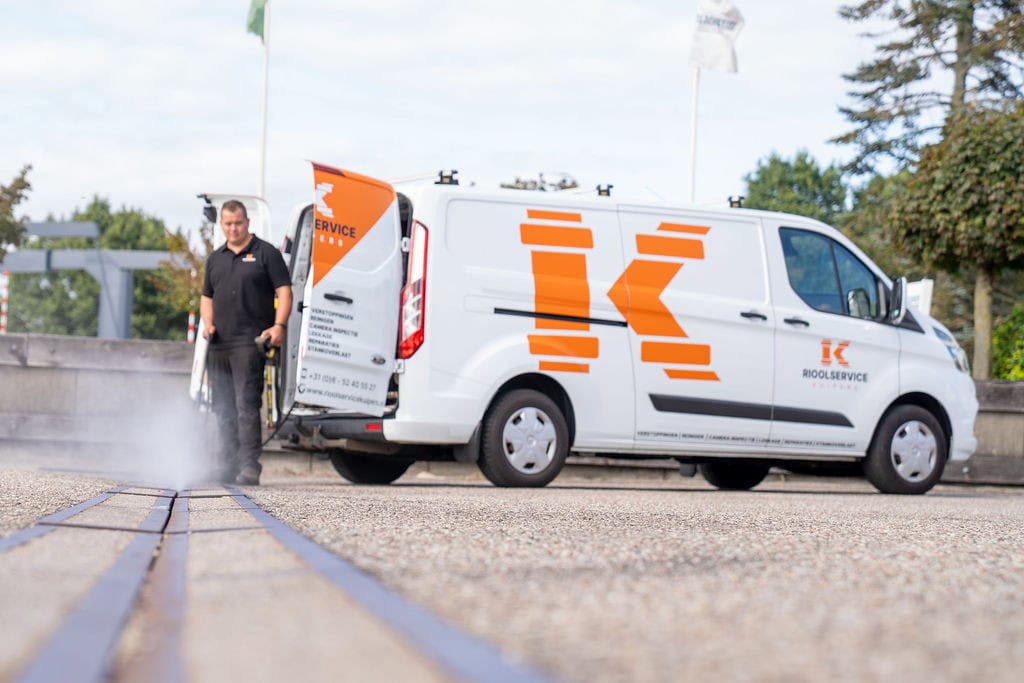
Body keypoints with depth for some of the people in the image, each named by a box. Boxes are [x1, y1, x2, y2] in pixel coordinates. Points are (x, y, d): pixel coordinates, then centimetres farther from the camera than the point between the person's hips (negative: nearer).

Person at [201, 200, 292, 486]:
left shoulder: (266, 253, 2)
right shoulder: (215, 259, 19)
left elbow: (284, 291, -3)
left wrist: (279, 326, -16)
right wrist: (208, 323, 8)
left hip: (250, 343, -6)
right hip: (219, 345, 6)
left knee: (247, 405, -13)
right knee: (223, 409, 8)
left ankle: (250, 467, -16)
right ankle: (226, 468, 13)